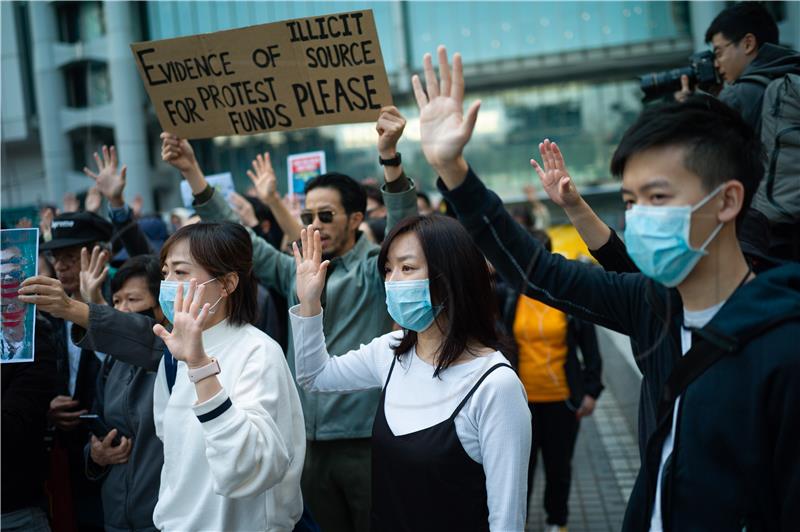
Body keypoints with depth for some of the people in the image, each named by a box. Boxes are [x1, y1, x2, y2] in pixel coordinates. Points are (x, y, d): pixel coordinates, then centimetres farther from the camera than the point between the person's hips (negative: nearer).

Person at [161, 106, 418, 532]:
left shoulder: (374, 269, -3)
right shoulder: (297, 272, 11)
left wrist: (390, 159, -36)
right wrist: (192, 172, 2)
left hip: (366, 443, -5)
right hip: (311, 445, 5)